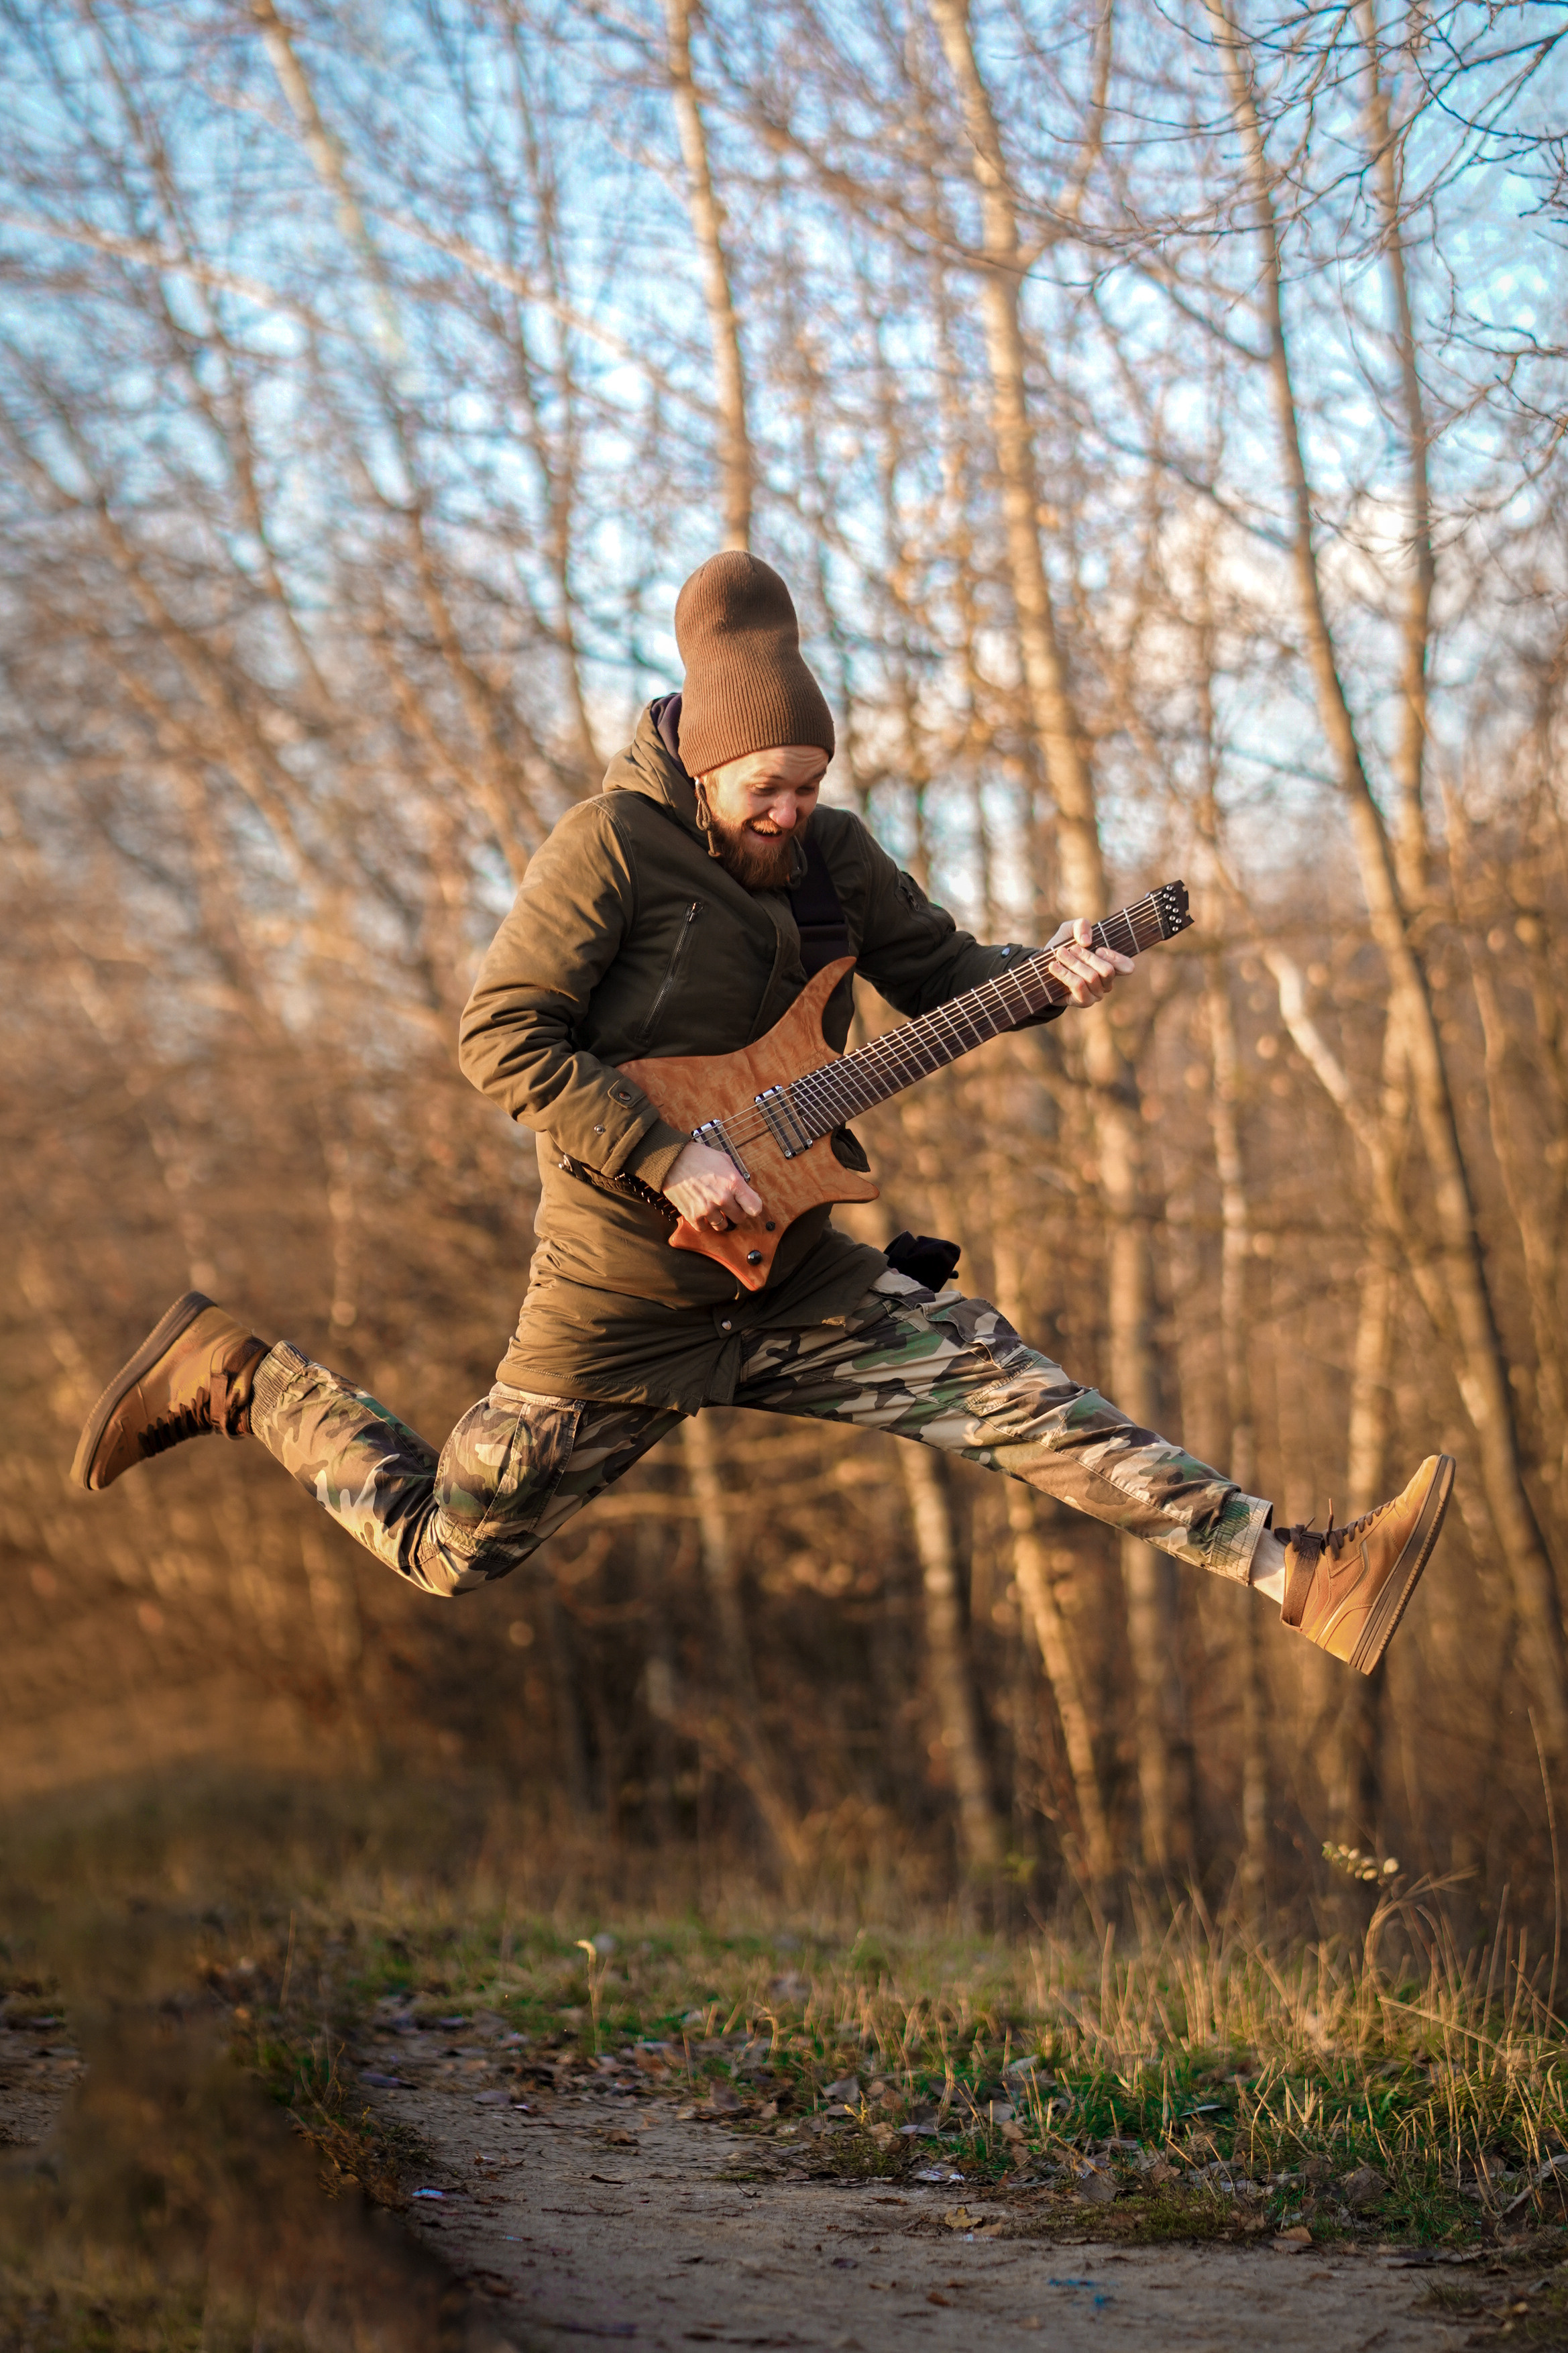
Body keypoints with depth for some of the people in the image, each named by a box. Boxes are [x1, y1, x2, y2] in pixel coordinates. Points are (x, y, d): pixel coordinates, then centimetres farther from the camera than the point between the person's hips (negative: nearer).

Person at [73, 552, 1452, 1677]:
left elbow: (939, 971, 11)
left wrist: (1044, 979, -11)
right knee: (454, 1550, 5)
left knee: (1020, 1398, -9)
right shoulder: (615, 845, -16)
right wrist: (668, 1161, -25)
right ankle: (232, 1380, 27)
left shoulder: (830, 855, 4)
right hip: (627, 1297, -5)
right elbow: (502, 1035, -20)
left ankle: (1305, 1581, -16)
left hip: (789, 1273, 5)